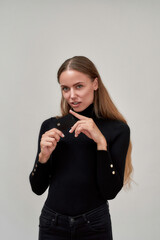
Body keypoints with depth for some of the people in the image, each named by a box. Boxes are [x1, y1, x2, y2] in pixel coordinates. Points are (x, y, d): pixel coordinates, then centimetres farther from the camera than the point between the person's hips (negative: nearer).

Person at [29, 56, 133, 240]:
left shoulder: (117, 129, -8)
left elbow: (110, 192, -13)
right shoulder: (50, 126, -1)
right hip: (52, 224, 2)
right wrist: (43, 155, -16)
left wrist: (101, 141, -21)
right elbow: (38, 188, 1)